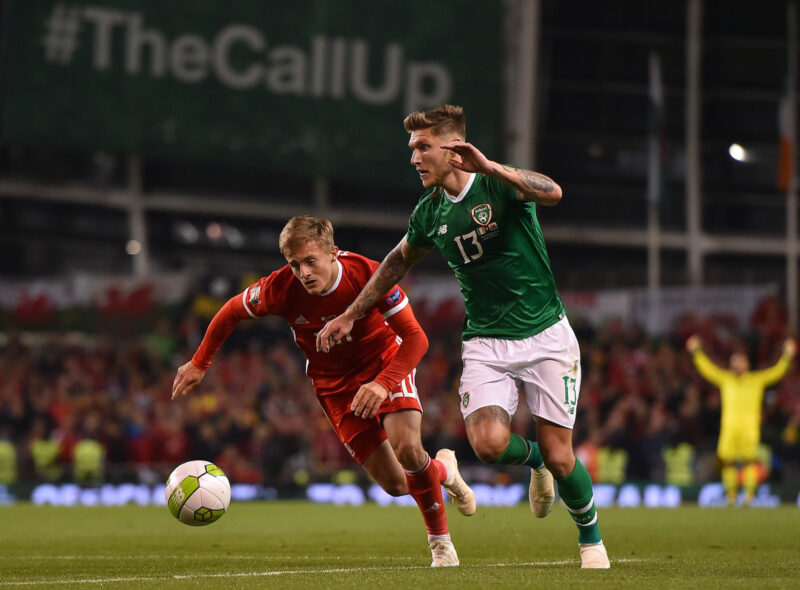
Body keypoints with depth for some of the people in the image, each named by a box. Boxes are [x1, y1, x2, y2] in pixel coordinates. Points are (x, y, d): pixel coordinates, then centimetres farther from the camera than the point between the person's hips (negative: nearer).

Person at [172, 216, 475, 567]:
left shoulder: (367, 275, -27)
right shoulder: (281, 289, -23)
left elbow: (415, 338, -24)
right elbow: (232, 311, -2)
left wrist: (384, 383, -39)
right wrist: (199, 363, 4)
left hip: (385, 363, -2)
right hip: (334, 382, 2)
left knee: (406, 449, -27)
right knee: (395, 484, -9)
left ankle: (439, 538, 2)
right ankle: (442, 470, 28)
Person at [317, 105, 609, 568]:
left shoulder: (498, 183, -12)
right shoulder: (429, 213, 3)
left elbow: (552, 193, -34)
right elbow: (400, 260, 23)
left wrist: (489, 166, -44)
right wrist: (351, 315, 25)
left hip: (546, 336, -3)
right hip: (486, 342, 3)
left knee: (559, 457, -5)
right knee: (489, 443, -22)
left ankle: (591, 538, 24)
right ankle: (534, 461, 15)